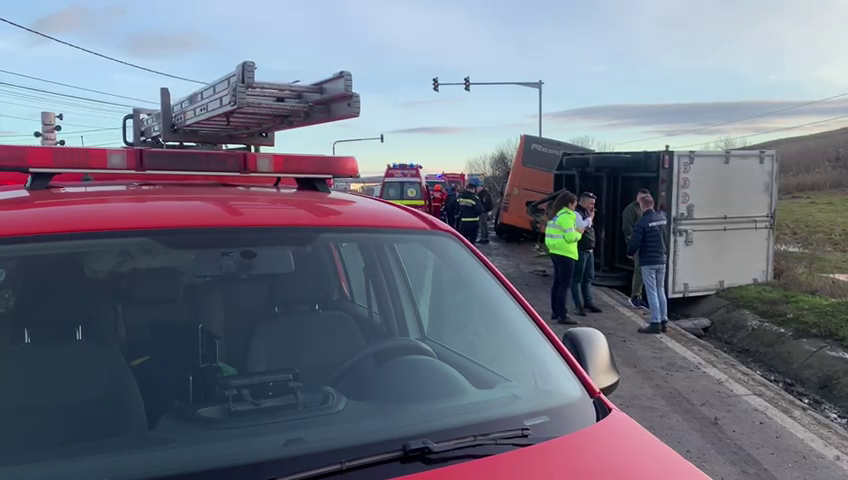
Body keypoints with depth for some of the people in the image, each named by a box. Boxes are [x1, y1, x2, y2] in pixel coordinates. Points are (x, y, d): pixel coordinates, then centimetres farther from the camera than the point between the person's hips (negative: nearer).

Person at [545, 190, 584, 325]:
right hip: (565, 254, -9)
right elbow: (570, 237, -20)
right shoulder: (566, 216, -15)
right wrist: (579, 233, -1)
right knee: (565, 284, -6)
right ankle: (562, 315, -5)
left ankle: (555, 311, 22)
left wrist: (575, 231, 10)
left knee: (557, 282, 15)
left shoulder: (555, 215, 13)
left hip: (555, 252, 9)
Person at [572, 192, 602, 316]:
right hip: (580, 250, -10)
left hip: (589, 250, 10)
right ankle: (578, 305, 0)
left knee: (588, 277, 15)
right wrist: (590, 218, -15)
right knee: (577, 278, -3)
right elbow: (581, 226, -27)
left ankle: (588, 302, 24)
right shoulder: (576, 213, -13)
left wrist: (590, 217, 11)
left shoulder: (585, 212, 16)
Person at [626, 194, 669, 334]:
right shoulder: (663, 218, 3)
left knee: (652, 292, -2)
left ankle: (655, 323, -1)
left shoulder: (642, 222, -17)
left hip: (648, 261, -6)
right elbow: (665, 237, 11)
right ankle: (664, 321, 20)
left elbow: (635, 242, -17)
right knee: (660, 291, 15)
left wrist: (630, 253, 1)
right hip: (661, 260, 6)